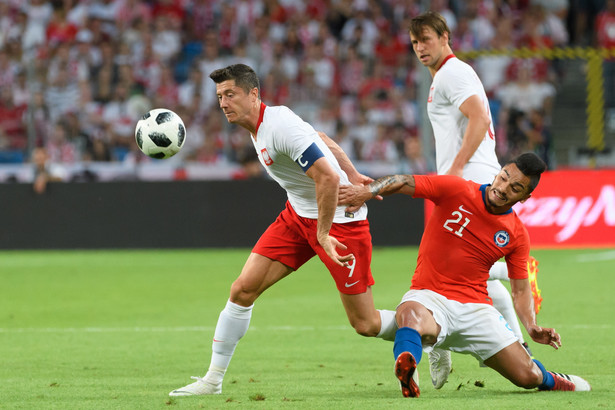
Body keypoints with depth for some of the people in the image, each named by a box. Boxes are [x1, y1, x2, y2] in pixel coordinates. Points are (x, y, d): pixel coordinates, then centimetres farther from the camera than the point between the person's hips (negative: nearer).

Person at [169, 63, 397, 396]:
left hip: (340, 219, -9)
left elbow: (327, 177, -30)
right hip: (298, 215, 9)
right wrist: (352, 176, 21)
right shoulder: (262, 124, 3)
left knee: (365, 324, -4)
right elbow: (323, 141, 17)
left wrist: (323, 234, -25)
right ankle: (213, 379, 6)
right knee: (243, 289, -3)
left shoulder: (281, 127, -25)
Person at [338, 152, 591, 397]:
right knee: (412, 315, -43)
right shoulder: (456, 190, -5)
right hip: (429, 297, -3)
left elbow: (521, 290, 10)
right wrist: (367, 191, -31)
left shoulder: (517, 235, 4)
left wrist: (532, 328, -8)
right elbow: (402, 183, -11)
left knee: (528, 376, -2)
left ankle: (551, 380, 32)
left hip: (476, 308, 3)